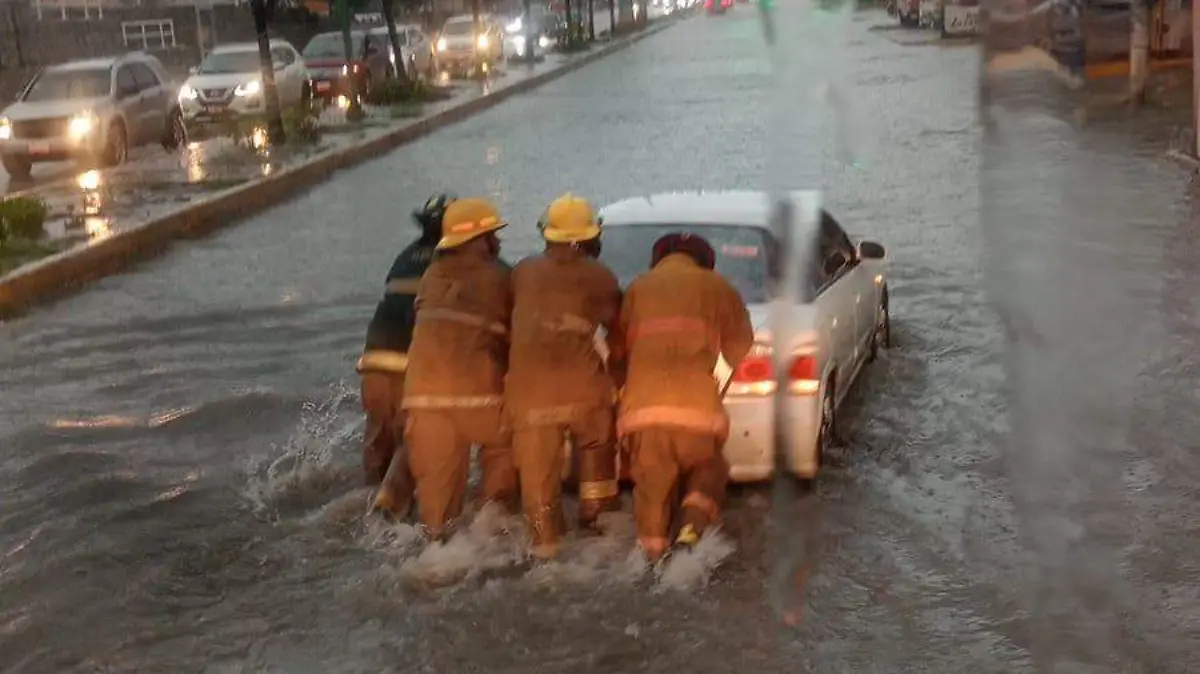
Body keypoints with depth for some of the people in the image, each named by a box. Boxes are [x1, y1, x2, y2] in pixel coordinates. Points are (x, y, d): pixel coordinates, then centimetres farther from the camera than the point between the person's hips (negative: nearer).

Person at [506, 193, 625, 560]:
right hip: (582, 383, 0)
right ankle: (594, 512, 27)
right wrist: (616, 364, 27)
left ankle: (545, 541, 5)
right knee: (596, 446, 26)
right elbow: (617, 330, 10)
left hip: (529, 386, 1)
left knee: (538, 467, 5)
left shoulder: (523, 271, 11)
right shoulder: (599, 276, 6)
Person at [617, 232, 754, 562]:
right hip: (696, 409, -1)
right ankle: (693, 526, 0)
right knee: (708, 470, 22)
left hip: (643, 408, 1)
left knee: (651, 484, 17)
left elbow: (622, 344, 25)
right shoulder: (717, 288, 16)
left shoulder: (639, 287, 19)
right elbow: (741, 350, 24)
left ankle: (654, 552, 15)